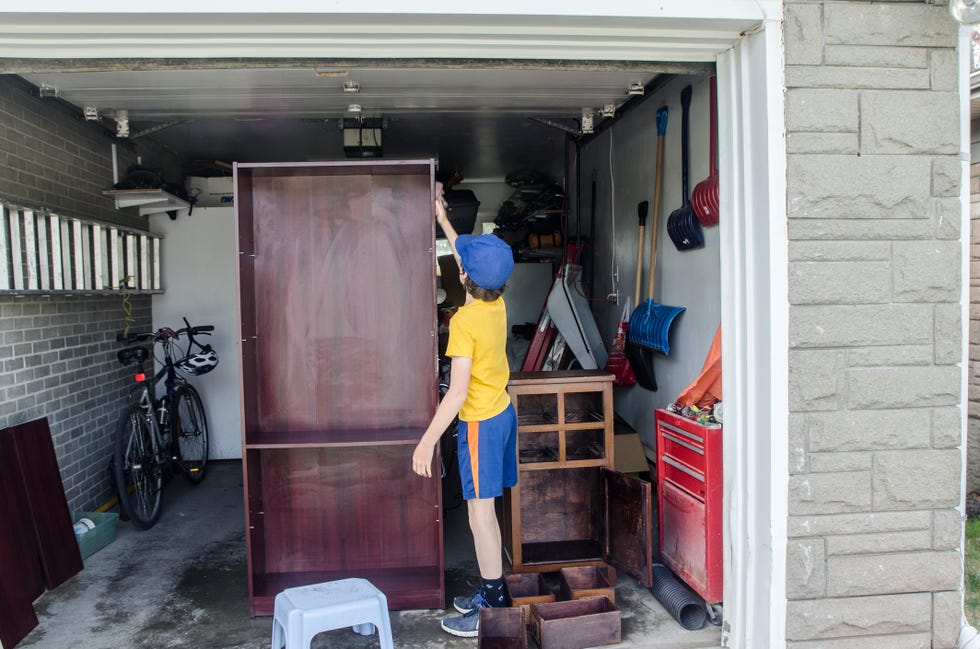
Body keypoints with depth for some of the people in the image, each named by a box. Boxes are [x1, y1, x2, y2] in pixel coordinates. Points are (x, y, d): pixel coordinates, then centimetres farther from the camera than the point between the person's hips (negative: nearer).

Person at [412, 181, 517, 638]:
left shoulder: (464, 322, -23)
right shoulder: (497, 304, 1)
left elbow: (457, 392, -25)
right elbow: (468, 251, 20)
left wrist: (428, 441, -21)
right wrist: (442, 218, 27)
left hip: (479, 423, -9)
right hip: (502, 412, 9)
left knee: (480, 514, 1)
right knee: (487, 510, 17)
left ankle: (493, 610, 12)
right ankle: (493, 591, 29)